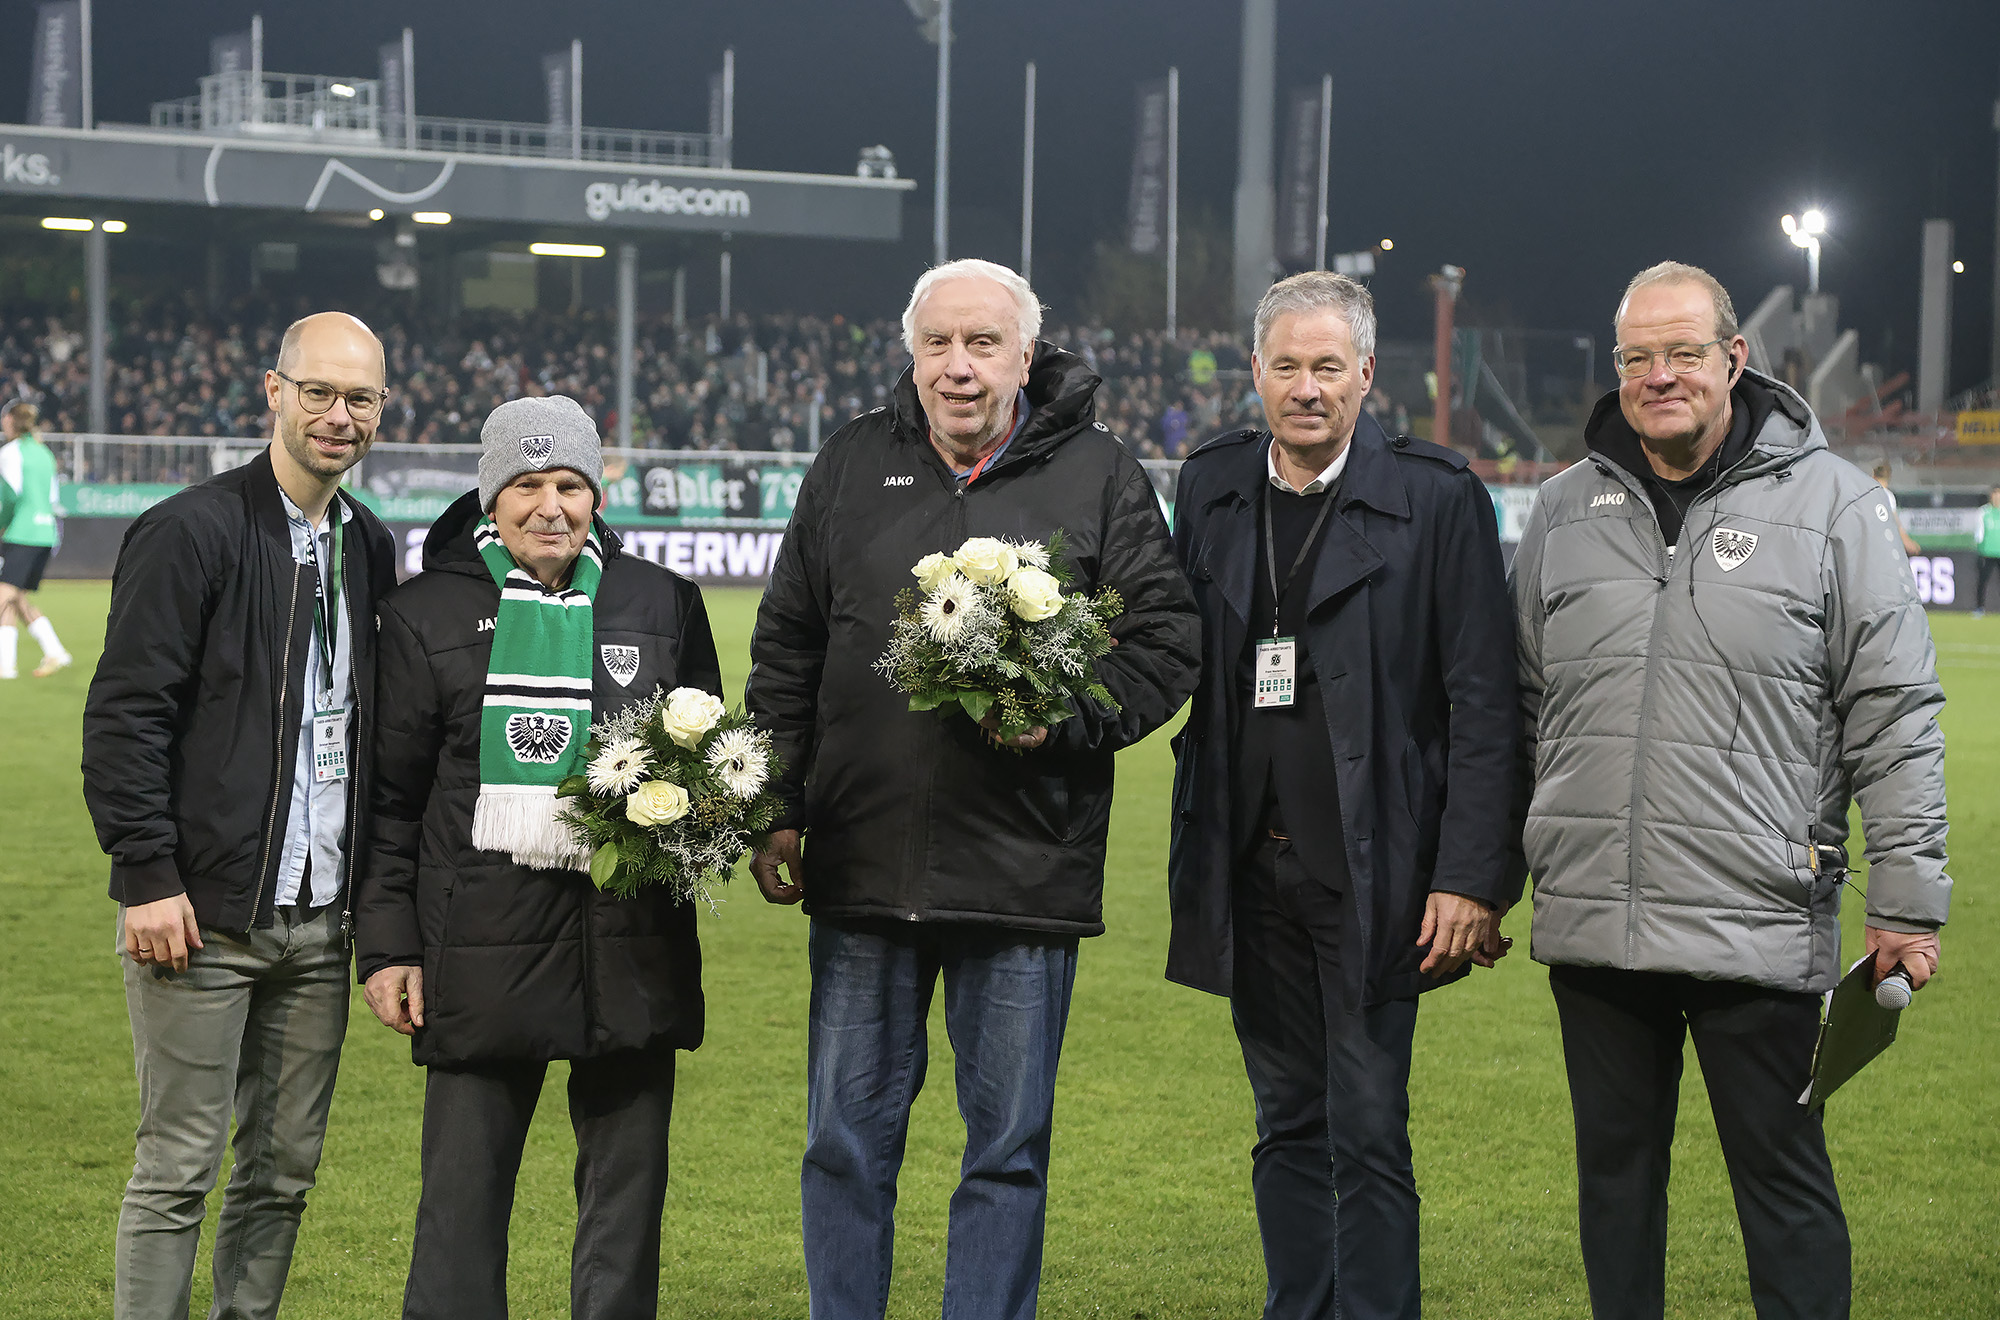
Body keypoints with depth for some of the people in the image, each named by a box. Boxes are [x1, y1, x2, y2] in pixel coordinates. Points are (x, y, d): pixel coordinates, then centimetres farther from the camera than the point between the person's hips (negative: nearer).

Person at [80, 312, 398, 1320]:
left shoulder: (368, 547, 12)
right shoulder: (190, 532, -9)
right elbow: (123, 717, -12)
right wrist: (147, 873, -16)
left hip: (320, 920, 7)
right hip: (200, 915, -6)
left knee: (284, 1170, 11)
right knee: (177, 1169, -2)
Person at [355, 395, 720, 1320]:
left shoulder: (663, 603, 10)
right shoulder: (428, 613, 4)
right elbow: (390, 794, 5)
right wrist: (386, 946, 0)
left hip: (631, 943, 2)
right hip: (482, 945, -2)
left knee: (628, 1181, 8)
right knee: (464, 1189, 2)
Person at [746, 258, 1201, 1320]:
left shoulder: (1098, 475, 2)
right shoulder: (851, 466, 9)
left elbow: (1165, 640, 1)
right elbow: (786, 647, 13)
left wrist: (1066, 723, -16)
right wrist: (777, 811, 7)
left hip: (1025, 872, -2)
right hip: (860, 867, 2)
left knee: (1007, 1148, 6)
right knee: (847, 1142, 9)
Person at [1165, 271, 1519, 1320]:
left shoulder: (1437, 498, -6)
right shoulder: (1212, 486, 9)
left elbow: (1482, 706, -7)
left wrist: (1469, 878, -13)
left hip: (1370, 872, -4)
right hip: (1249, 870, 5)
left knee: (1368, 1135, -3)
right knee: (1288, 1125, 12)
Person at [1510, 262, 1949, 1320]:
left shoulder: (1829, 503, -1)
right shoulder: (1565, 512, 10)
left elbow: (1894, 717, -2)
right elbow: (1519, 709, 16)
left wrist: (1908, 899, -6)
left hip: (1759, 928, -4)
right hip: (1590, 921, 4)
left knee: (1783, 1181, 3)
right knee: (1616, 1173, 14)